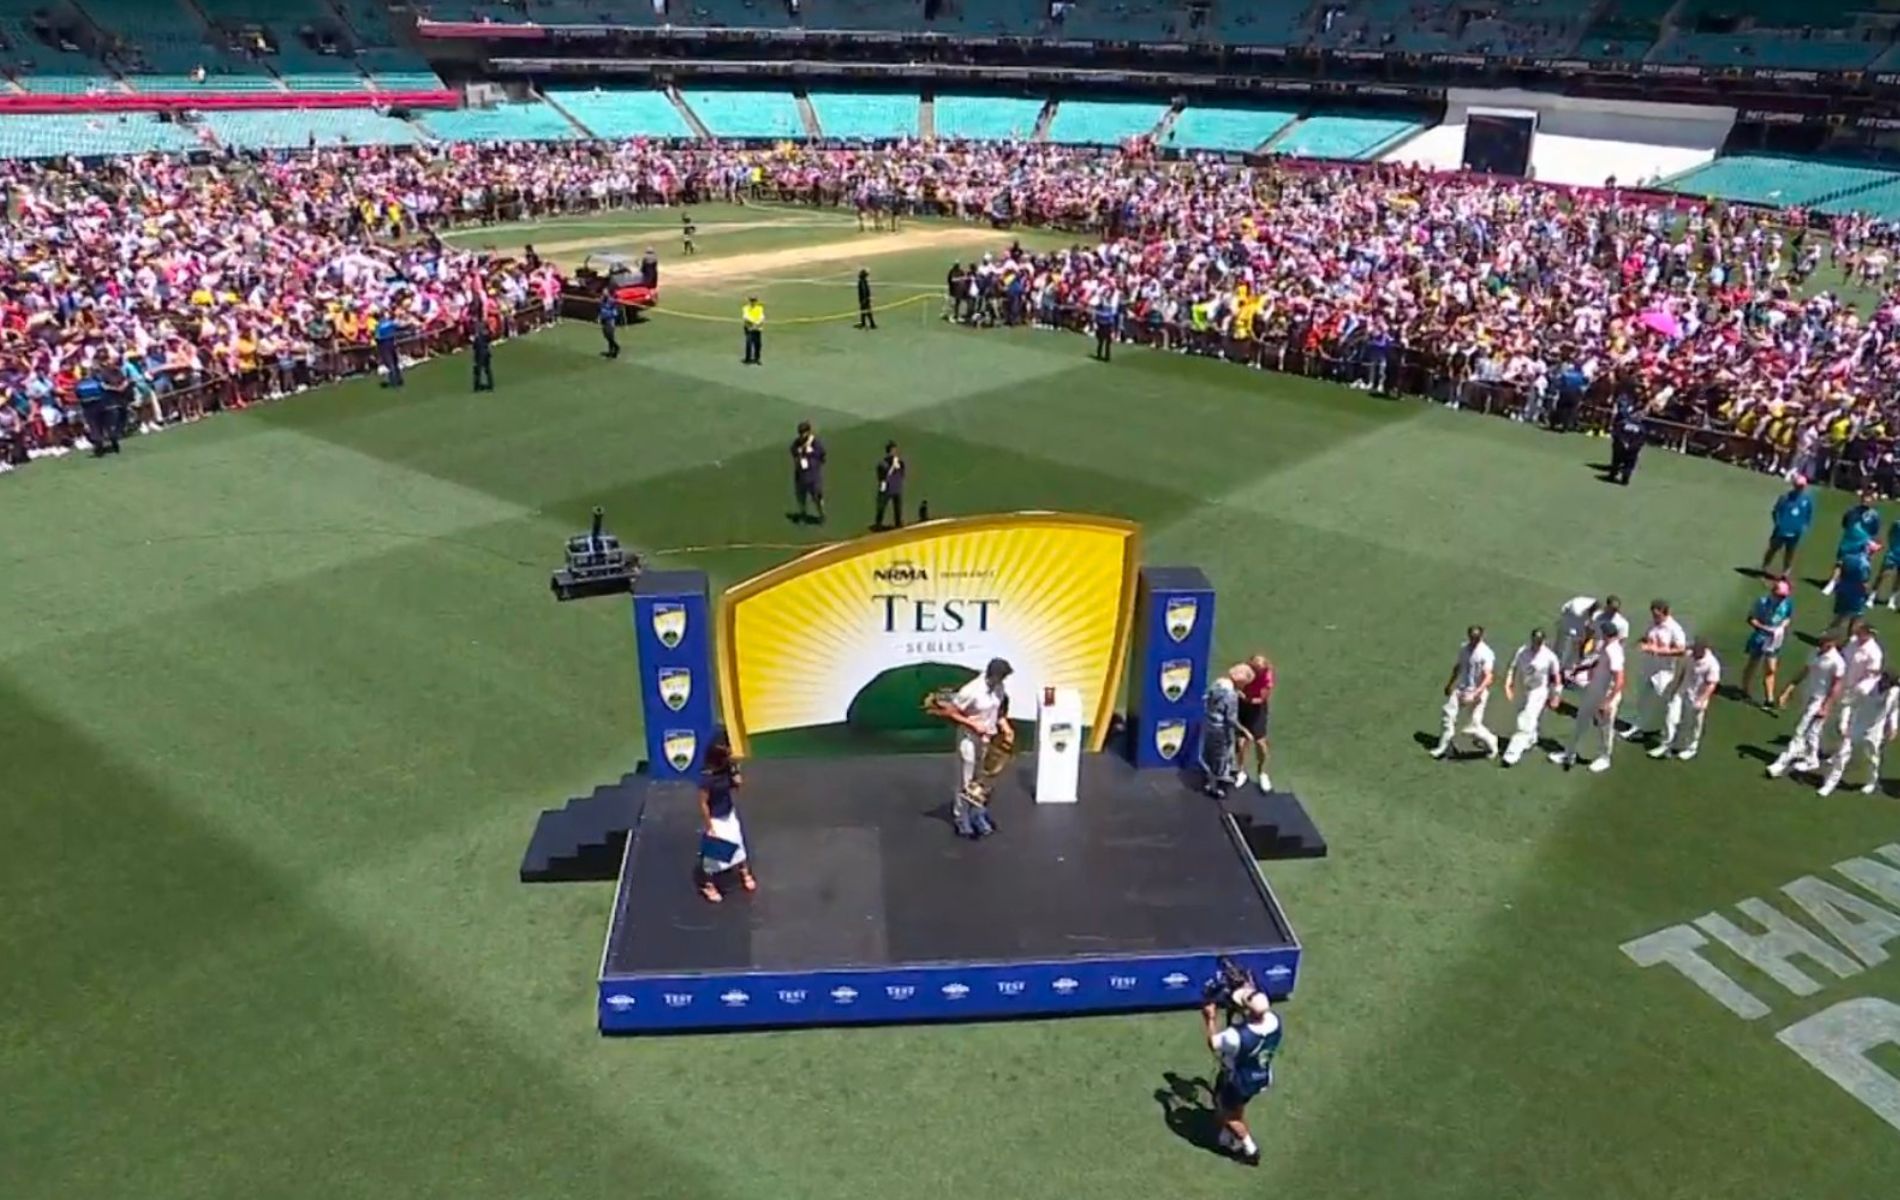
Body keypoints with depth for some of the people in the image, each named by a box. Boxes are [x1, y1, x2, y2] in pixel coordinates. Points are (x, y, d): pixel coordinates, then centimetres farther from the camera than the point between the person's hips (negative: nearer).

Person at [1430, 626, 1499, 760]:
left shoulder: (1486, 654, -21)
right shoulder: (1464, 648, 1)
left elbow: (1488, 678, -26)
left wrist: (1474, 695, -36)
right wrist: (1450, 684, 21)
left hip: (1476, 693, -6)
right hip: (1460, 689, 6)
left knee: (1473, 725, 0)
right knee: (1449, 715, 3)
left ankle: (1491, 743, 27)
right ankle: (1443, 747, 15)